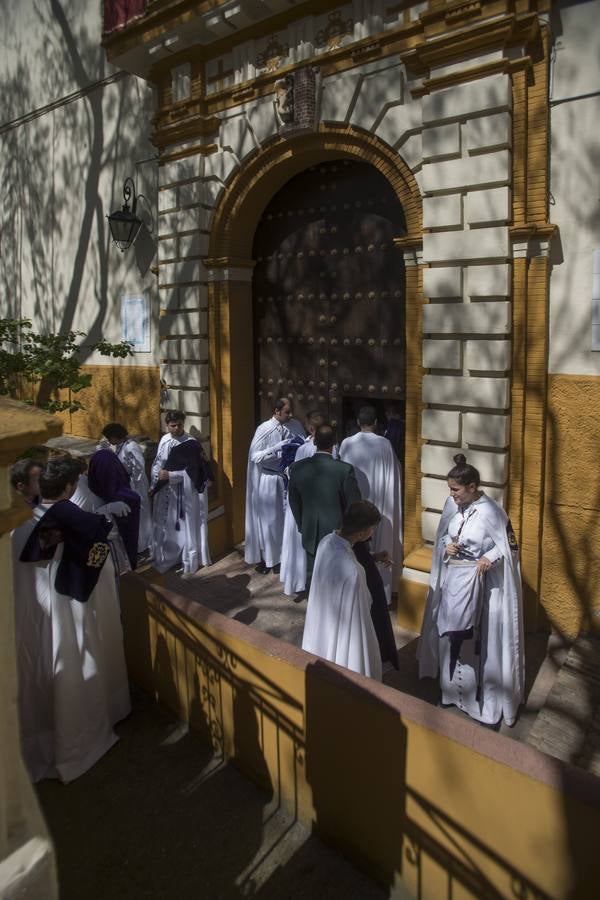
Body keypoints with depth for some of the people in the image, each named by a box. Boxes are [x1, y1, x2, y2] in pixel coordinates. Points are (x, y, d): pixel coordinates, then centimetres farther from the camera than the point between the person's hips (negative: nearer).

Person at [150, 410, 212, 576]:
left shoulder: (191, 443, -11)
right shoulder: (164, 440, 4)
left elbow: (192, 471, -15)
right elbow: (157, 464, 9)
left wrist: (171, 475, -22)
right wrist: (154, 484, -1)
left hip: (185, 492, -5)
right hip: (165, 491, 5)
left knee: (186, 527, 2)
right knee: (165, 527, 14)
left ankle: (189, 563, 12)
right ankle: (167, 559, 30)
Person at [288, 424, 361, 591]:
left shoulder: (297, 468, -9)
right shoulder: (345, 470, -20)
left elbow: (294, 501, 3)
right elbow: (354, 504, -11)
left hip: (310, 535, 3)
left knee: (312, 577, 18)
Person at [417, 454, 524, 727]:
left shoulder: (491, 513, -18)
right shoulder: (451, 504, -1)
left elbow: (511, 547, -10)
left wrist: (491, 557, -27)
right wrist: (446, 546, -8)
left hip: (475, 582, -6)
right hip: (450, 578, 6)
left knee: (472, 637, 3)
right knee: (448, 632, 15)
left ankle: (474, 691, 22)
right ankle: (451, 686, 35)